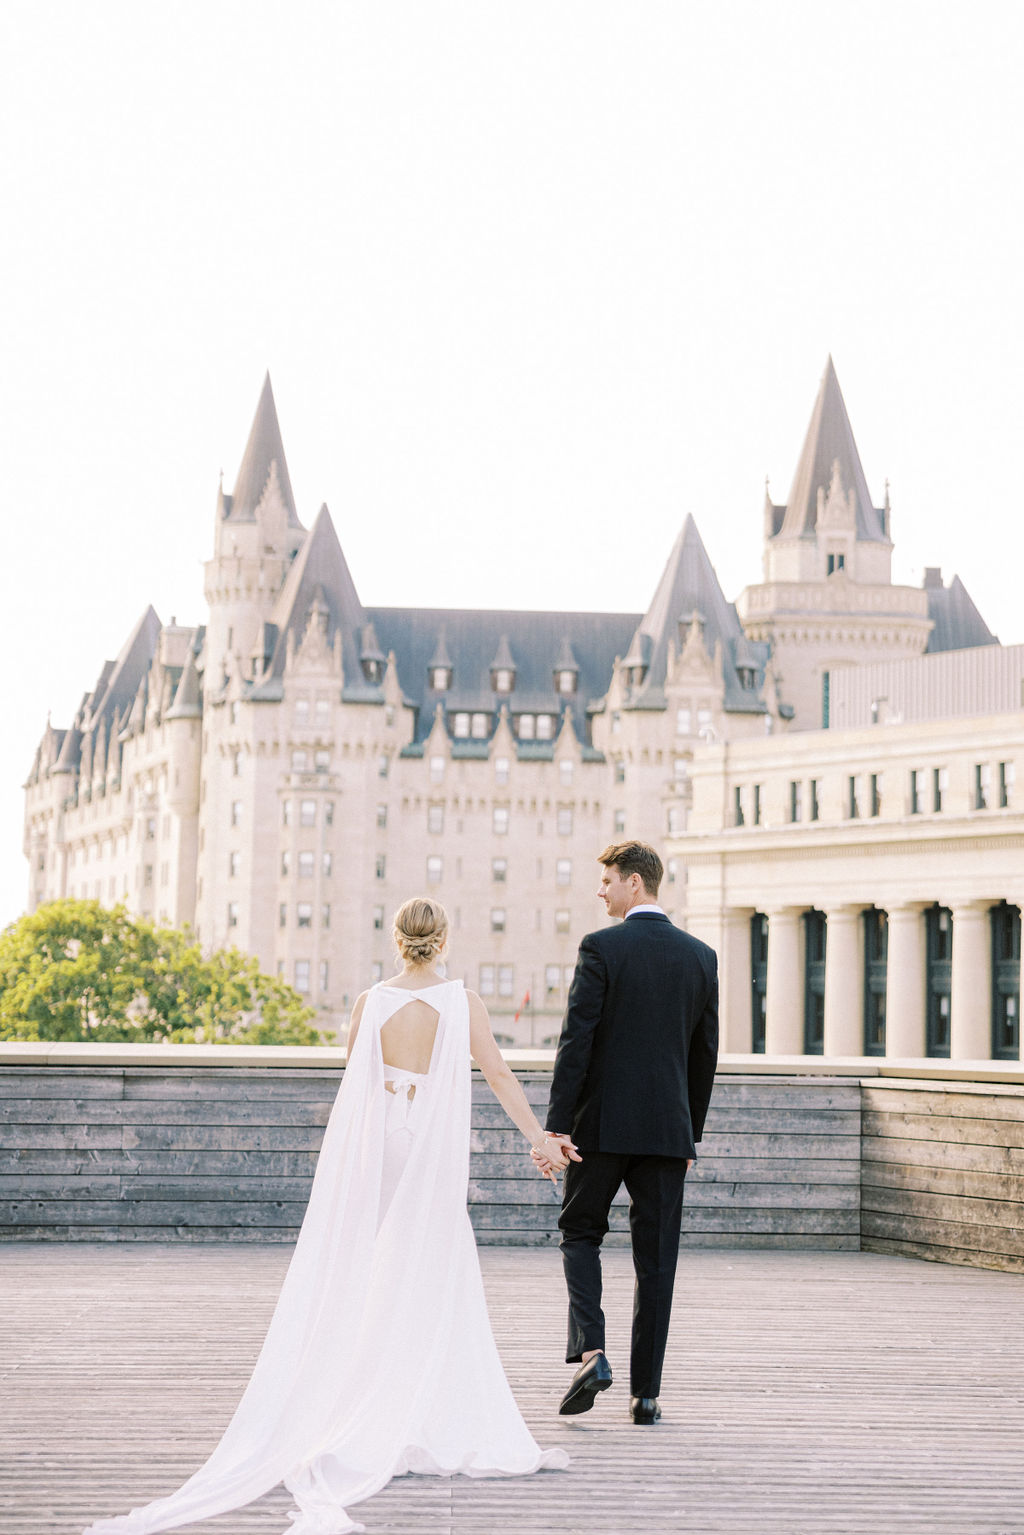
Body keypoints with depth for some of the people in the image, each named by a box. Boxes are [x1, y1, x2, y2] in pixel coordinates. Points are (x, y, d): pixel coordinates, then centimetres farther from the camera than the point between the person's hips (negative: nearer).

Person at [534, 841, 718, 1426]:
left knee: (581, 1232, 14)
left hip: (604, 1122, -3)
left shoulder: (601, 948, -8)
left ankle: (590, 1350, -5)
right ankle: (646, 1392, 7)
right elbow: (706, 1053, 10)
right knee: (657, 1260, 6)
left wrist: (557, 1126, -10)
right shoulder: (701, 956, 6)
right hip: (667, 1126, 3)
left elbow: (577, 1042, -12)